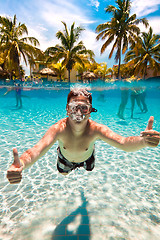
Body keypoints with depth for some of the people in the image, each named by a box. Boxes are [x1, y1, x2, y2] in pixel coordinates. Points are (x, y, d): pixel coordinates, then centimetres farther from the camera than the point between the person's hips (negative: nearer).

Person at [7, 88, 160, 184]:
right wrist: (19, 165, -72)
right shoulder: (58, 129, -41)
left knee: (89, 170, 32)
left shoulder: (96, 129, -41)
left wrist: (143, 141, -72)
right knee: (63, 173, 31)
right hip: (66, 158, 0)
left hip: (86, 158, 0)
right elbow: (37, 150, -52)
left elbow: (124, 143, -51)